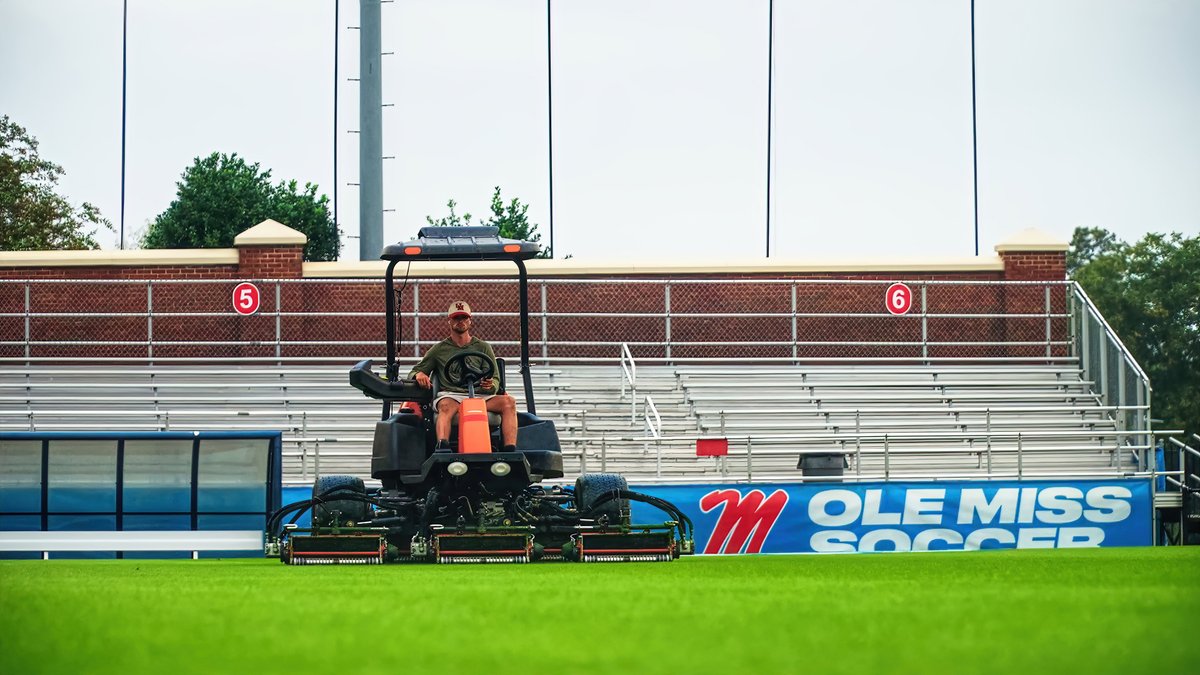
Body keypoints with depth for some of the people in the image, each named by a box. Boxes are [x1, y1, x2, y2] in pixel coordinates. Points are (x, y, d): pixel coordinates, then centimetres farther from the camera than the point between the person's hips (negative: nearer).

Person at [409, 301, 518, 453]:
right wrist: (419, 374, -6)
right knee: (447, 406, -39)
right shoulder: (439, 350, 19)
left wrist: (491, 385, -11)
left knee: (508, 401, -27)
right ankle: (442, 447, -63)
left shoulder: (483, 348, 21)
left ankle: (510, 450, -42)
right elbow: (413, 373, 21)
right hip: (450, 395, -2)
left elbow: (495, 380, 16)